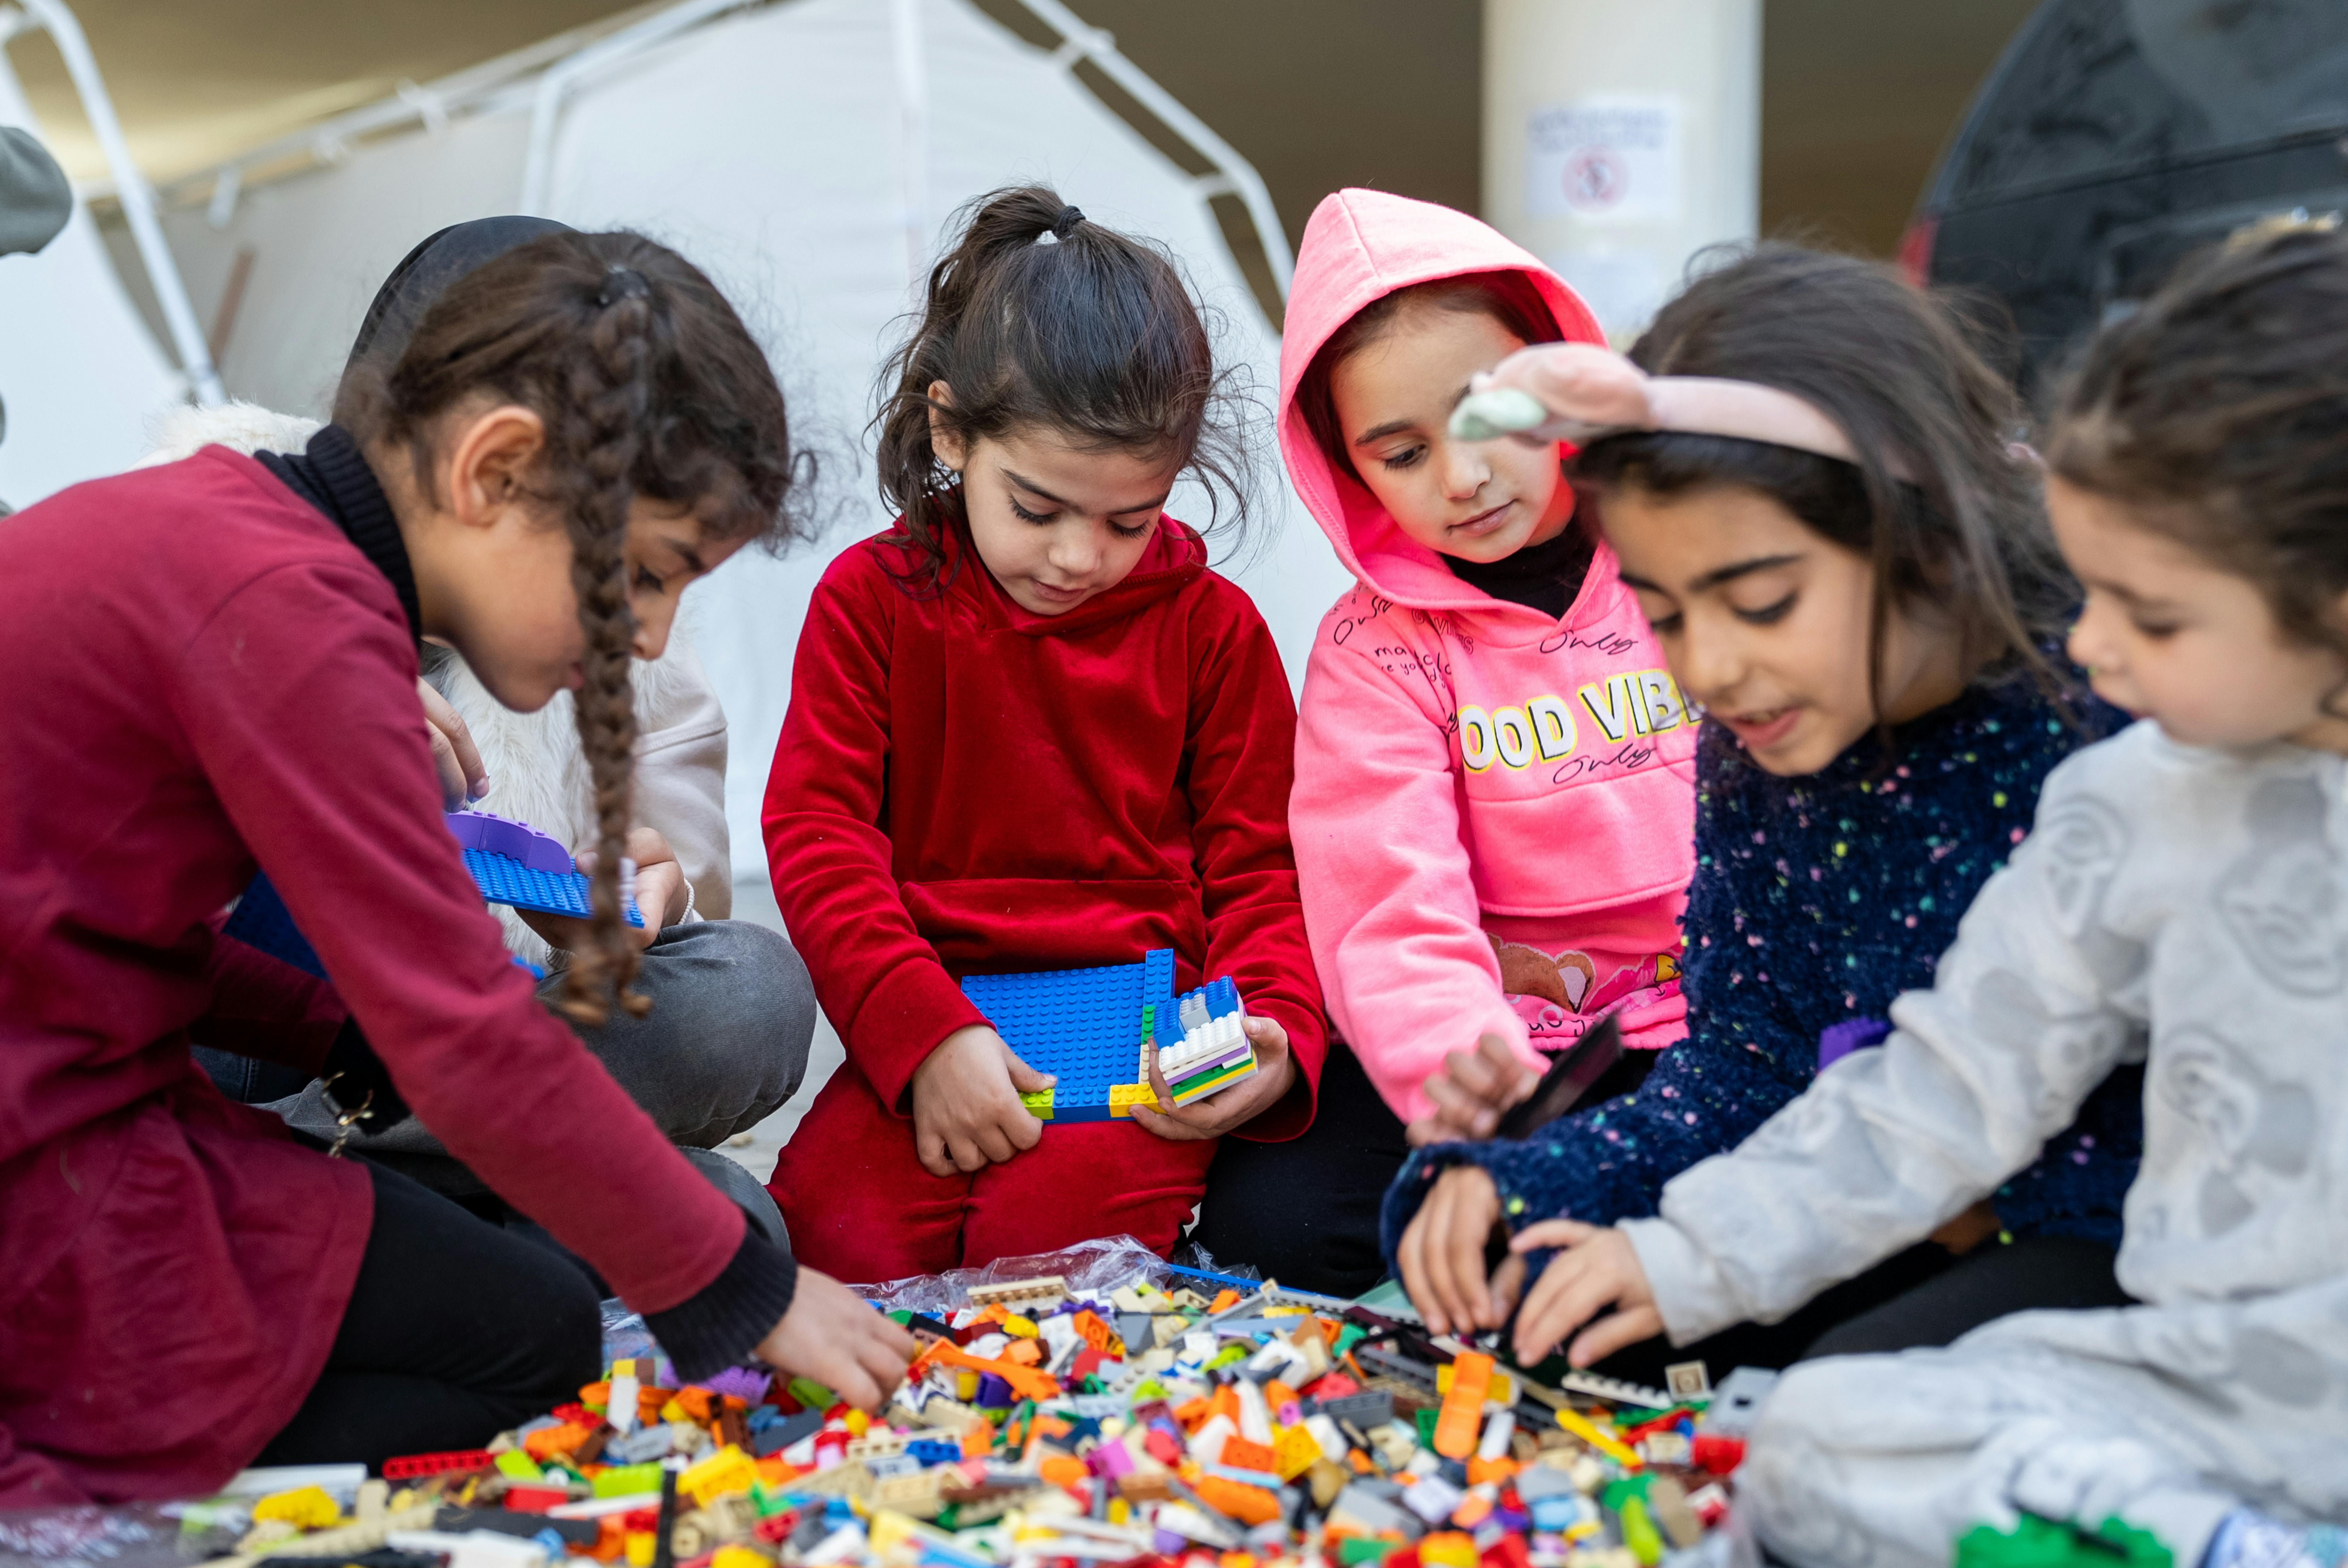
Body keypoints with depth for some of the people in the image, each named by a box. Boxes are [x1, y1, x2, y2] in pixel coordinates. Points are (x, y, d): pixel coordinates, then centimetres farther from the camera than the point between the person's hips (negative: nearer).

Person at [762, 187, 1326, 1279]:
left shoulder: (1211, 625, 6)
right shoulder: (873, 599, 4)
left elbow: (1260, 865, 8)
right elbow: (816, 833, -3)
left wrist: (1275, 1034, -14)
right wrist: (925, 1031, -18)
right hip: (939, 1018, 1)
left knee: (1049, 1229, -31)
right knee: (834, 1230, -27)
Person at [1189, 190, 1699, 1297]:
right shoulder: (1373, 651, -1)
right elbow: (1395, 918, -14)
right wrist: (1458, 1062, -34)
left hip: (1729, 1027, 0)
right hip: (1508, 1047, 1)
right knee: (1268, 1218, -18)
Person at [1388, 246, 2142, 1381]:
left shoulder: (2113, 702, -22)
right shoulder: (1750, 746, -1)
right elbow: (1740, 1071, 4)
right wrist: (1523, 1188, -11)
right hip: (1879, 1218, 6)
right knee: (1515, 1316, -3)